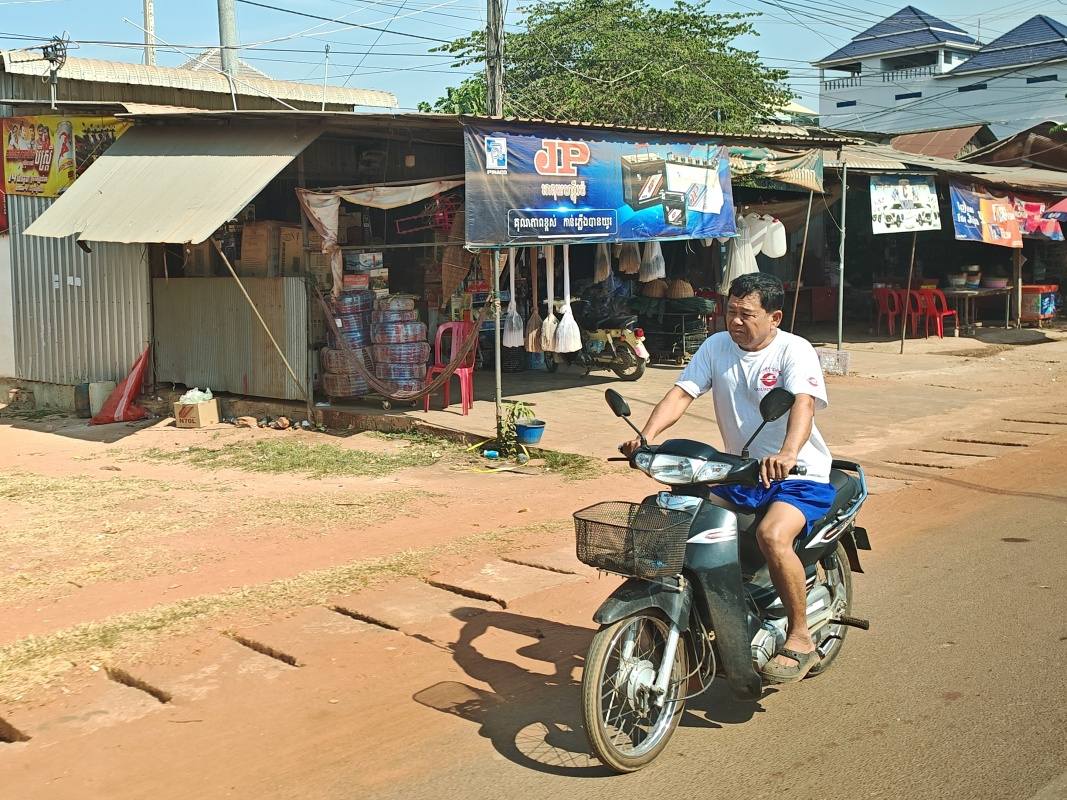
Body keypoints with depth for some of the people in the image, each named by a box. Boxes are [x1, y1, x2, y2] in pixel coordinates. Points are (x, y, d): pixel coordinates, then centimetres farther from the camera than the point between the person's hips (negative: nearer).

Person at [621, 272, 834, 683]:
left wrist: (787, 454, -50)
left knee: (772, 535, -32)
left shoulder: (794, 350, -11)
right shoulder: (717, 346, 4)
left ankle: (800, 640, -14)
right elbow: (681, 393, -7)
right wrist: (646, 437, -26)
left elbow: (804, 403, -29)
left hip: (800, 476, -6)